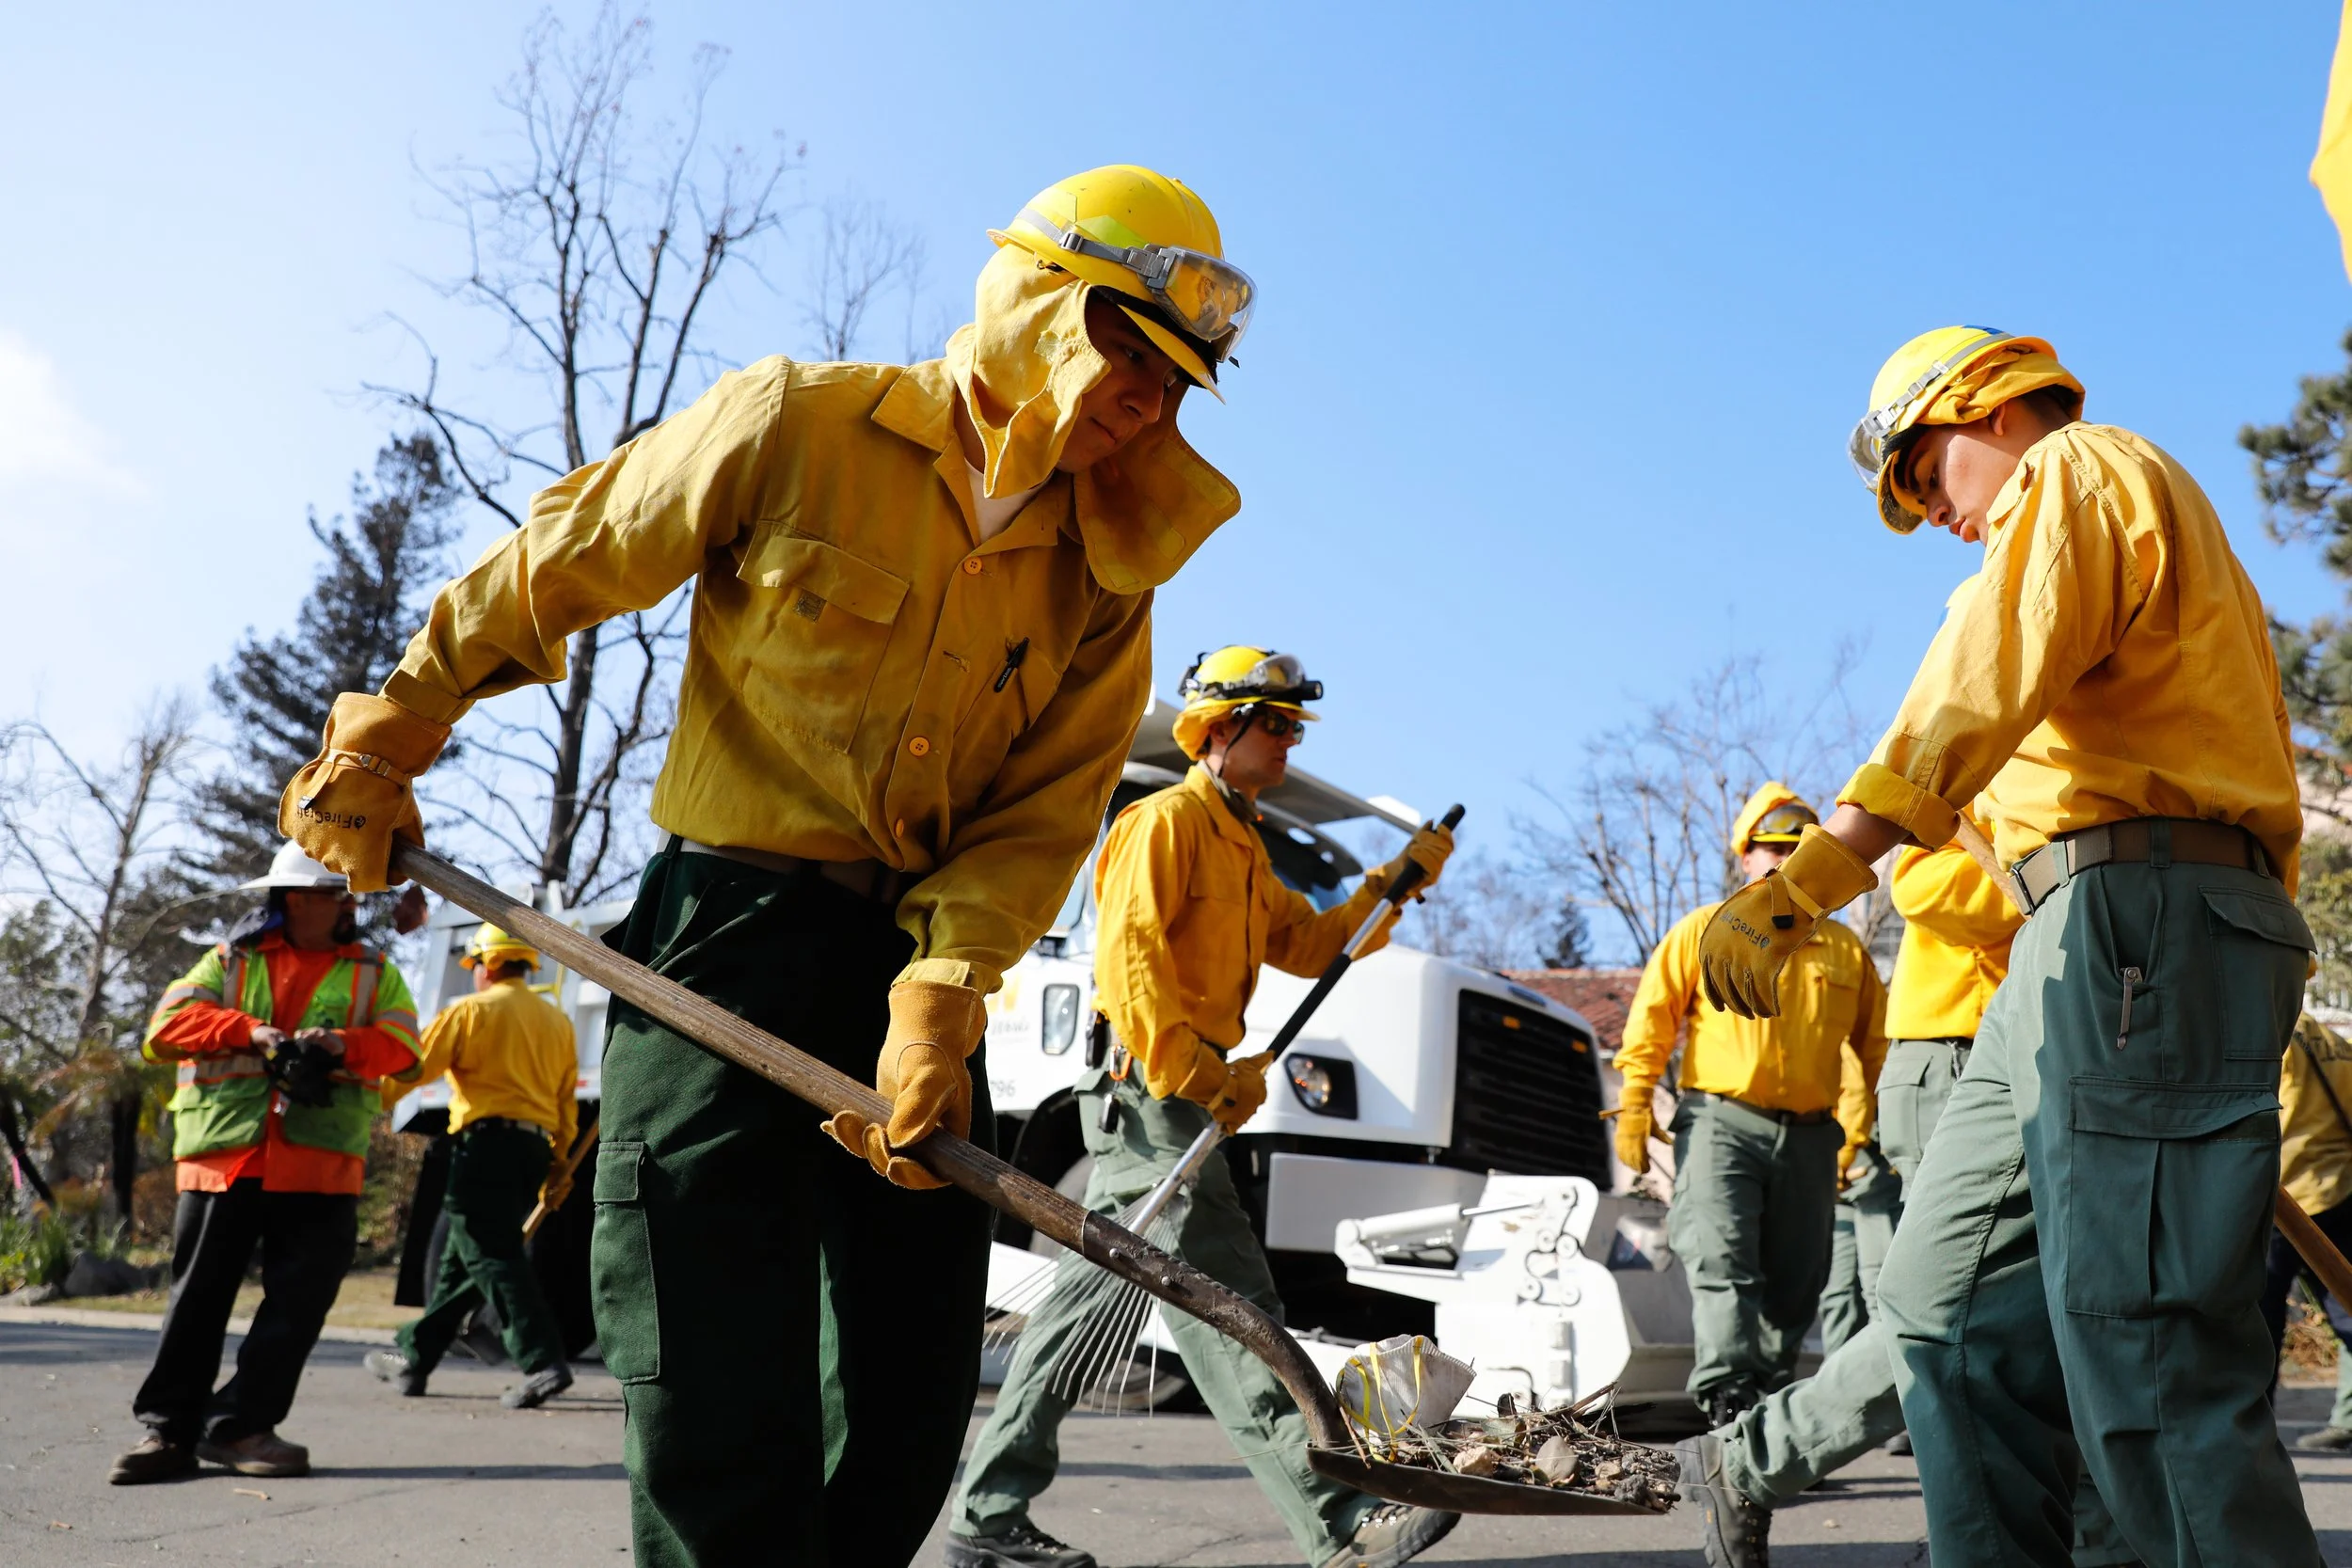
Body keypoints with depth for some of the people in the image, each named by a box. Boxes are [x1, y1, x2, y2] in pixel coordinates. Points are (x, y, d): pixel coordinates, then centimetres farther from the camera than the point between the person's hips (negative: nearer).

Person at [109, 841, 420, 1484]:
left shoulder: (372, 972, 14)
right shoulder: (229, 963, 13)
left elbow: (401, 1043, 0)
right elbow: (167, 1025, 0)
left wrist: (343, 1043, -19)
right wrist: (248, 1031, -14)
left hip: (320, 1165, 1)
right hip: (222, 1157, 0)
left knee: (299, 1298, -2)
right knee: (198, 1297, 4)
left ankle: (242, 1425, 9)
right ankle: (169, 1430, 13)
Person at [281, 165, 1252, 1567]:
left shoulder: (1107, 572, 5)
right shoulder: (798, 427, -6)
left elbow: (1045, 812, -1)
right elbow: (553, 569, 3)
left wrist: (942, 997, -14)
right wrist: (390, 737, 9)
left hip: (926, 972, 5)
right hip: (733, 937, -4)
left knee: (913, 1402, 8)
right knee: (725, 1418, -7)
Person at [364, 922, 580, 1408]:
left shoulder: (472, 1010, -2)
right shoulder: (558, 1021, 16)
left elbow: (414, 1067, -7)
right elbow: (567, 1100, 14)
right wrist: (559, 1164, 16)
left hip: (487, 1140, -7)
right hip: (535, 1147, 7)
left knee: (491, 1255, -9)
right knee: (462, 1258, 17)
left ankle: (543, 1362, -19)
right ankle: (413, 1356, 27)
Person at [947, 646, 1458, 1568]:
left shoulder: (1242, 846, 24)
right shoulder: (1166, 820, -6)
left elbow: (1307, 944, 20)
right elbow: (1128, 951, -17)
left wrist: (1393, 884, 9)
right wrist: (1192, 1077, -22)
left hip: (1180, 1092, 10)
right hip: (1150, 1087, -10)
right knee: (1230, 1304, -12)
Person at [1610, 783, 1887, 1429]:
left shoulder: (1844, 948, 16)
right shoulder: (1705, 929, 7)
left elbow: (1875, 1043, 20)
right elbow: (1653, 1015, 2)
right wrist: (1635, 1102, -6)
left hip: (1811, 1136, 4)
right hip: (1721, 1123, -4)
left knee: (1794, 1284, 7)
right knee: (1721, 1264, -16)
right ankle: (1727, 1396, -24)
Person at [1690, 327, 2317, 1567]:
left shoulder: (2078, 470, 2)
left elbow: (1975, 696, -17)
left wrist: (1806, 879, -26)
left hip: (2139, 916, -10)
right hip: (2081, 947, 10)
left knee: (2143, 1348, -14)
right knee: (1952, 1293, 10)